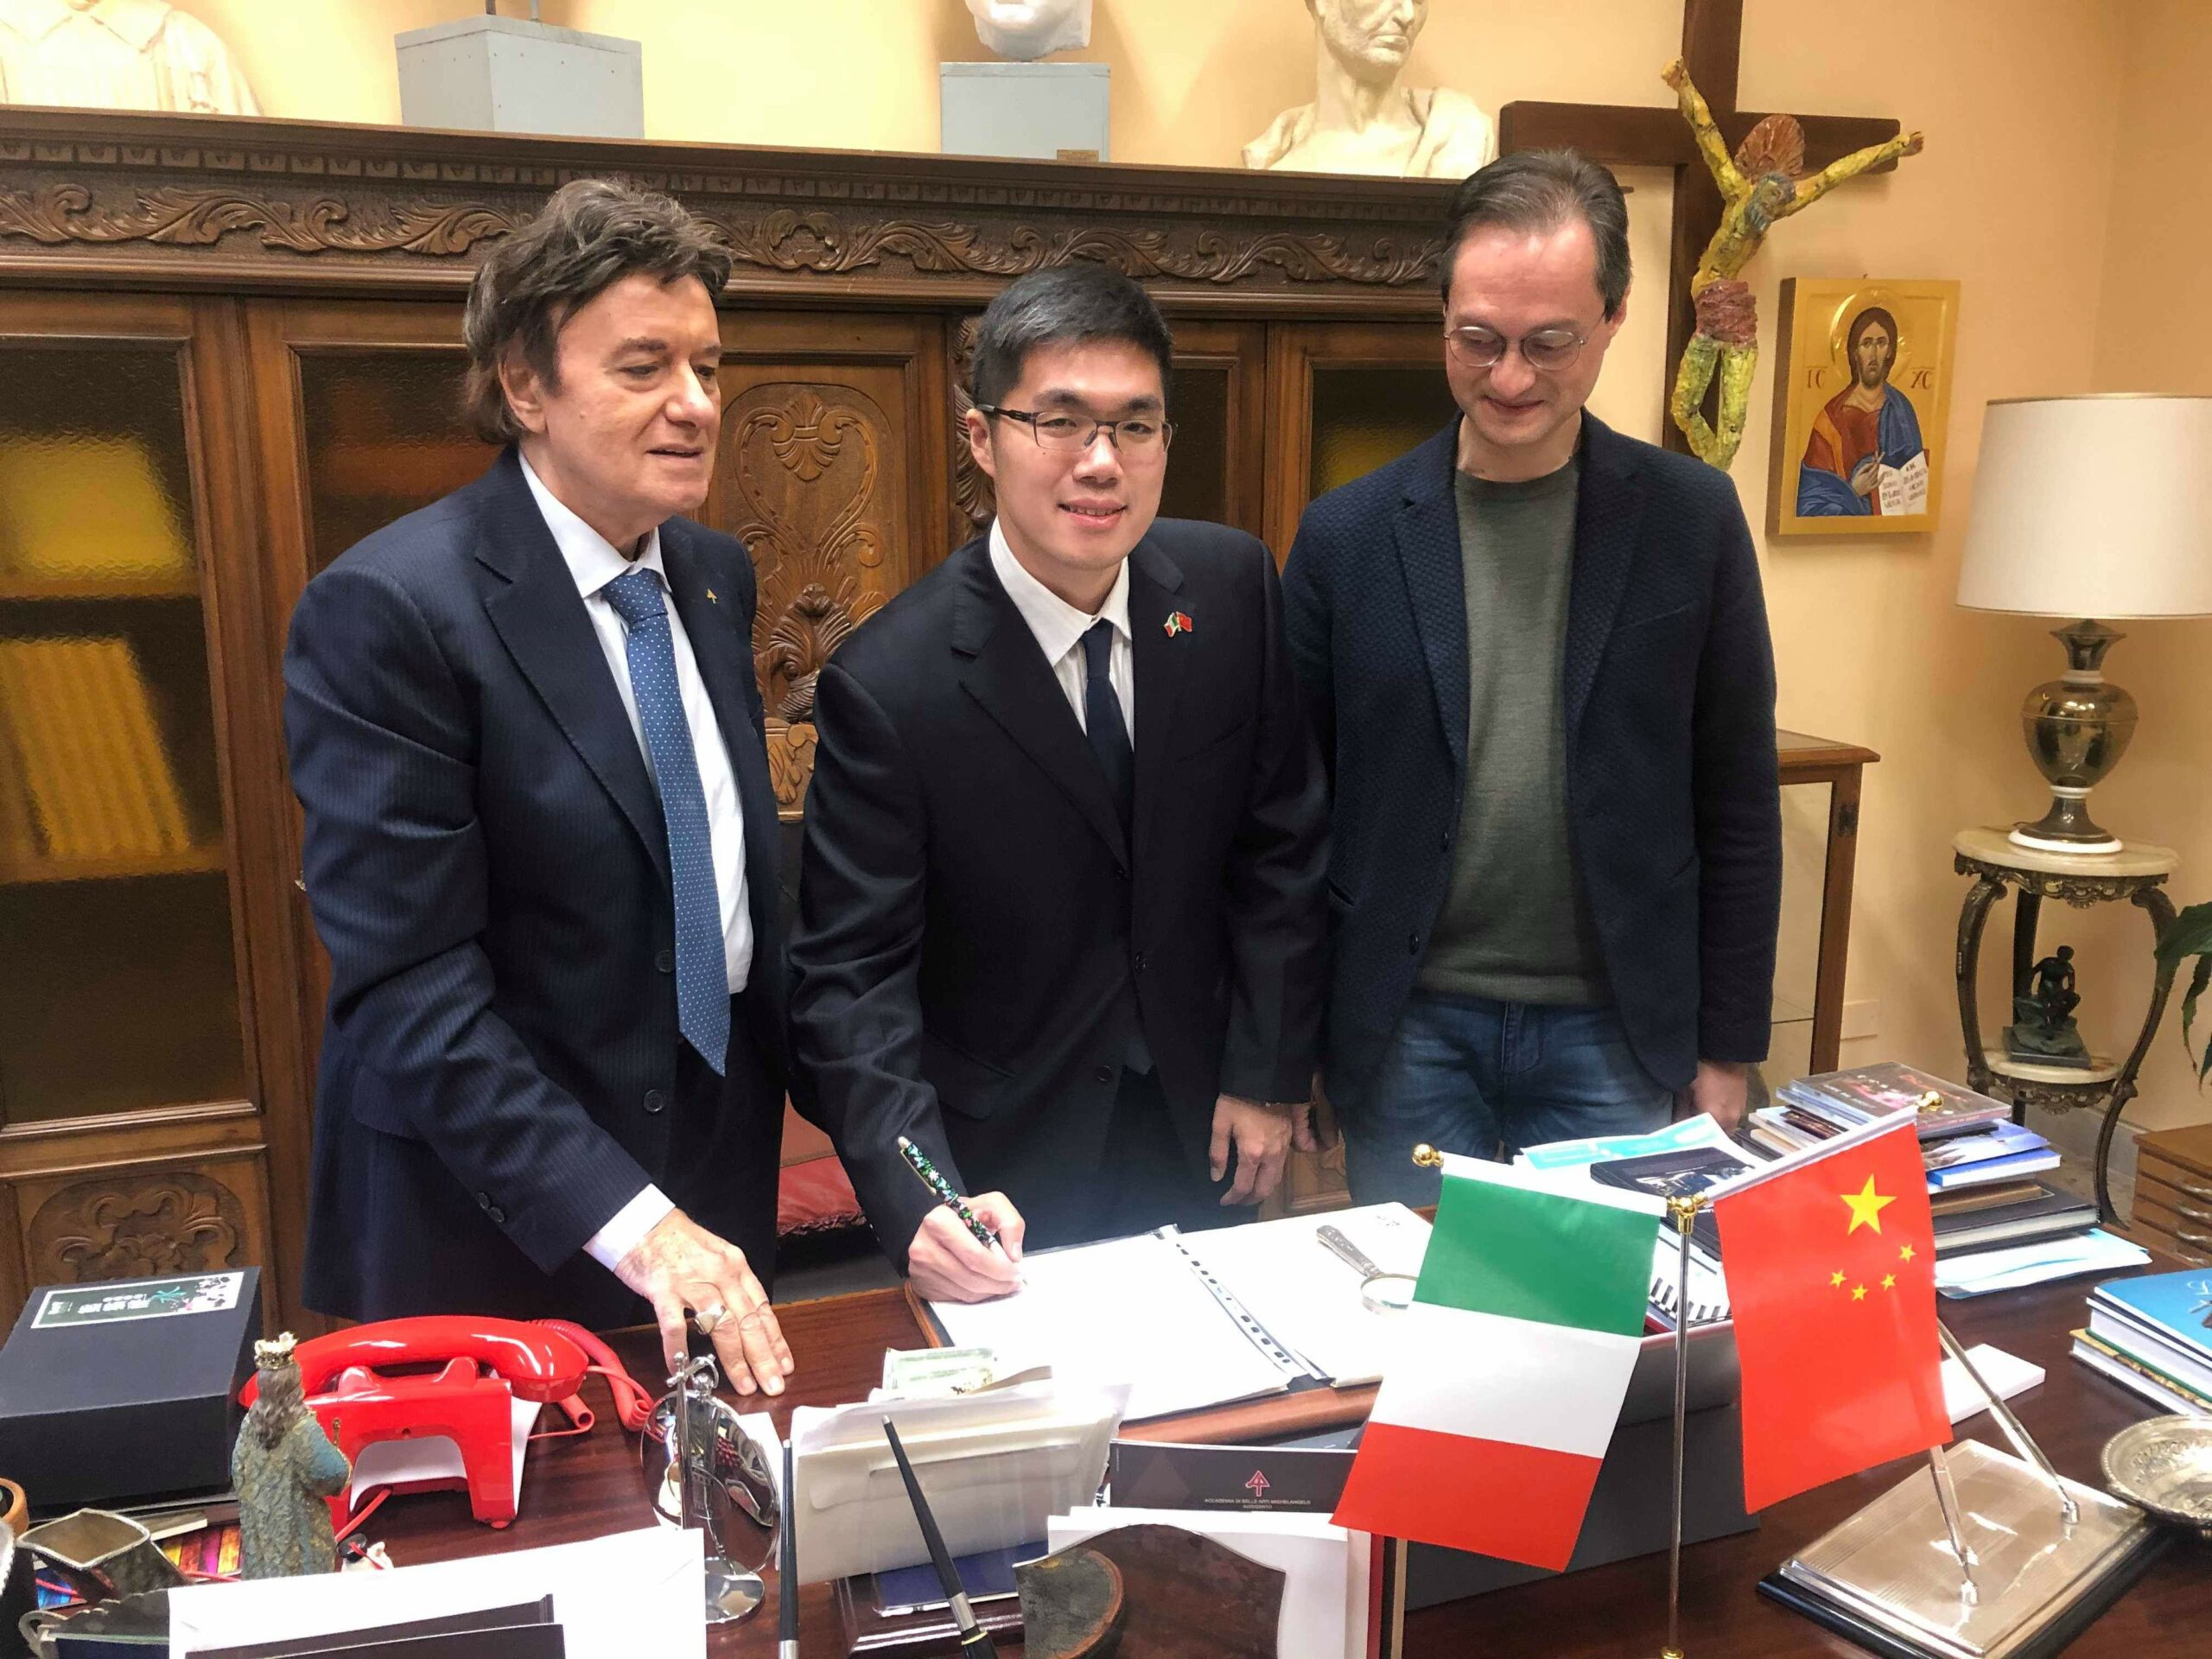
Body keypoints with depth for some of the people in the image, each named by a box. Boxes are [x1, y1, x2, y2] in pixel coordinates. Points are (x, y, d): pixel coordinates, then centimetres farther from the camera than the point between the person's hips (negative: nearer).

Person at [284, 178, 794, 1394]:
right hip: (498, 1220, -6)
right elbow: (407, 983, -23)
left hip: (719, 1165, 6)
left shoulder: (716, 576, 3)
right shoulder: (386, 610, -19)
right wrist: (627, 1222, -28)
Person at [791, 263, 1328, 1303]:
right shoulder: (888, 686, -22)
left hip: (1197, 1139, 5)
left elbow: (1280, 839, -1)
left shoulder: (1231, 587, -8)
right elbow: (850, 973, -20)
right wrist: (917, 1198, -32)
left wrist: (1268, 1076, -2)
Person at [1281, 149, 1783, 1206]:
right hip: (1407, 1031, 0)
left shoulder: (1691, 519, -2)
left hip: (1614, 1035, 0)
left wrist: (1728, 1048, 3)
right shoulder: (1347, 534, -3)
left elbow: (1736, 808, 2)